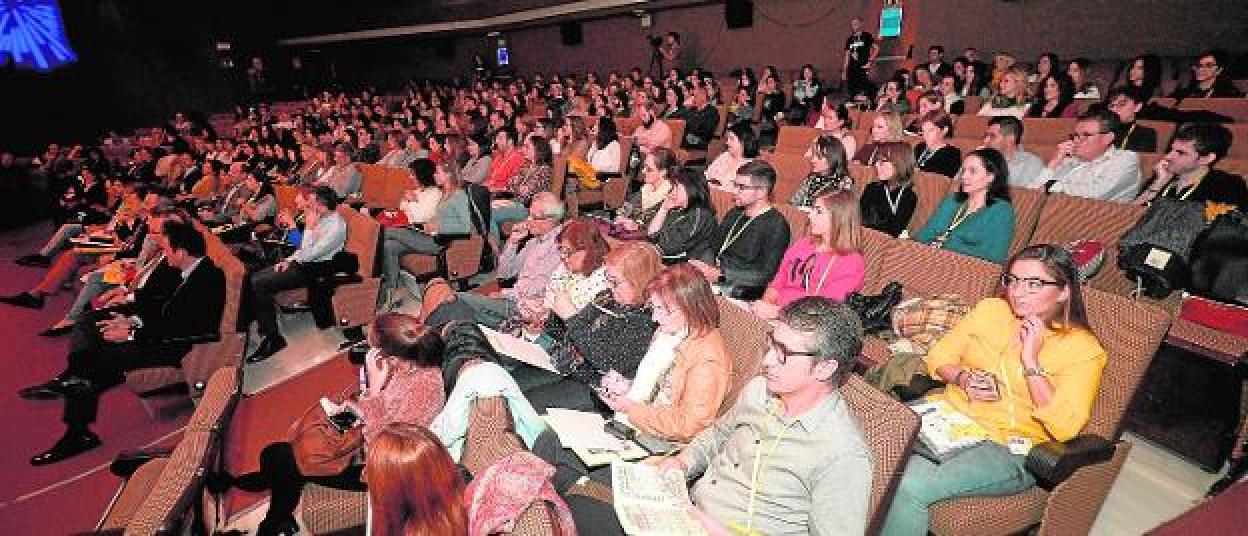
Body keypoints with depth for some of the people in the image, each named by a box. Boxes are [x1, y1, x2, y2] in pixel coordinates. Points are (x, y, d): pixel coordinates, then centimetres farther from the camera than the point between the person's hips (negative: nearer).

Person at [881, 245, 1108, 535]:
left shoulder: (1083, 349, -2)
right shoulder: (990, 310, 10)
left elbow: (1064, 428, -14)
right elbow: (938, 357, 14)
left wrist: (1031, 360, -15)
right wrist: (963, 378, -7)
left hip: (1007, 447, -4)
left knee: (910, 486, -30)